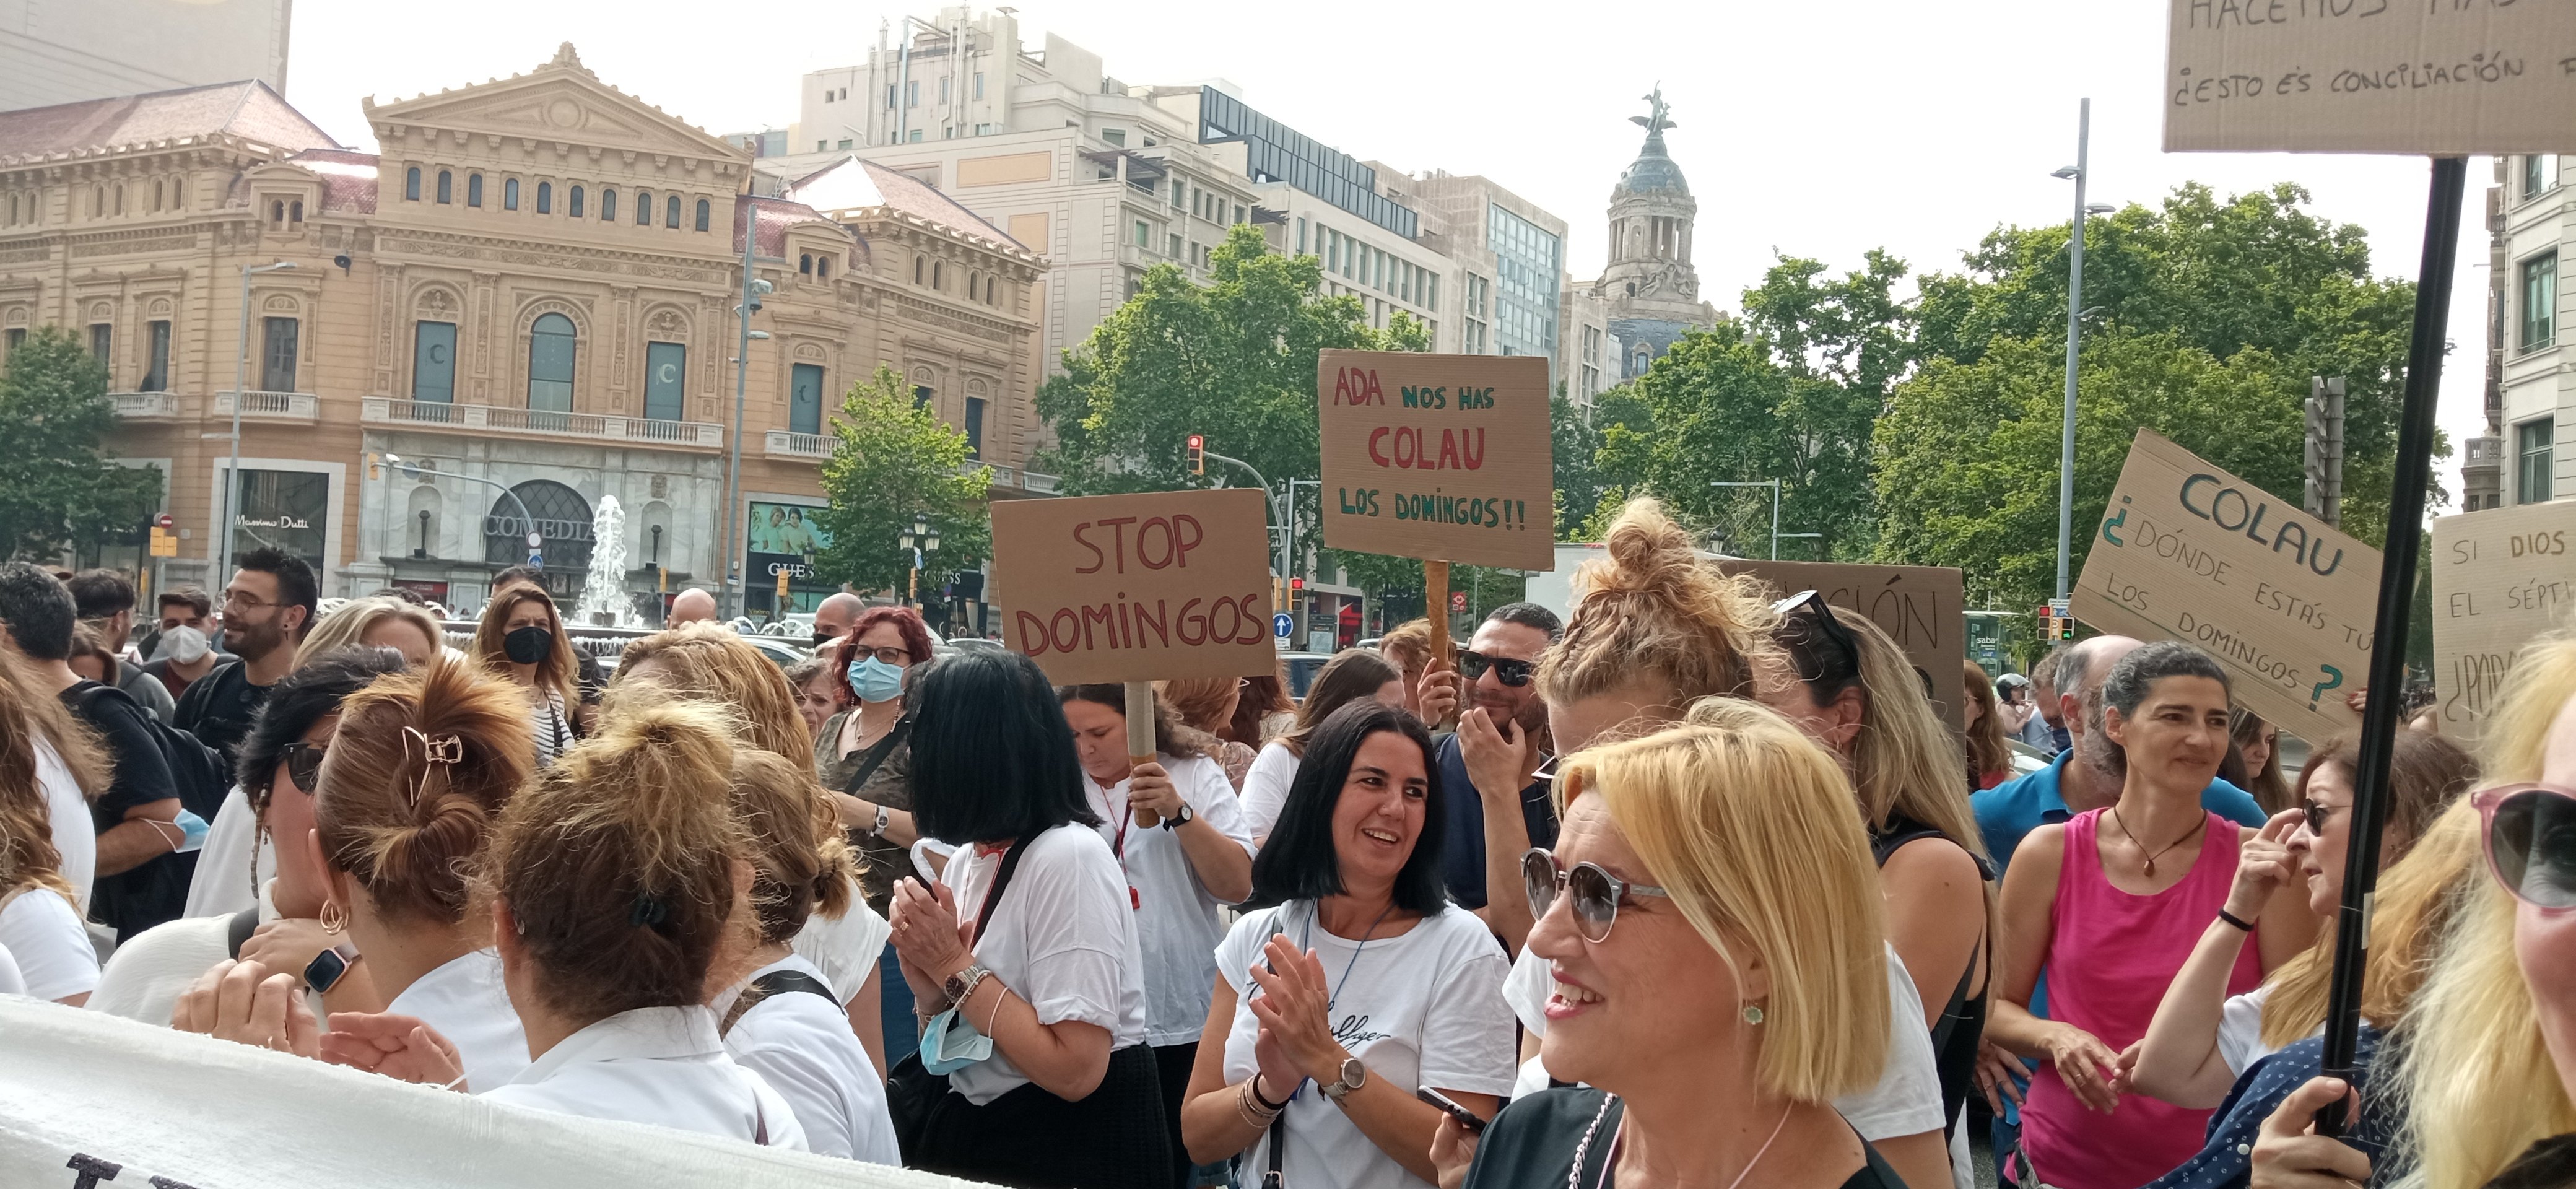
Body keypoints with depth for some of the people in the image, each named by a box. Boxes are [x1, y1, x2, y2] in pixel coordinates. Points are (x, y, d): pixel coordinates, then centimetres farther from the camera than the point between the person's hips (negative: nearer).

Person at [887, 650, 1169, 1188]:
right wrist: (930, 982, -11)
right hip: (979, 1130, 7)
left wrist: (956, 968, -20)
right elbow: (947, 1041, 9)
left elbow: (1075, 1070, -25)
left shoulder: (1069, 859, -21)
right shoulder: (969, 858, 4)